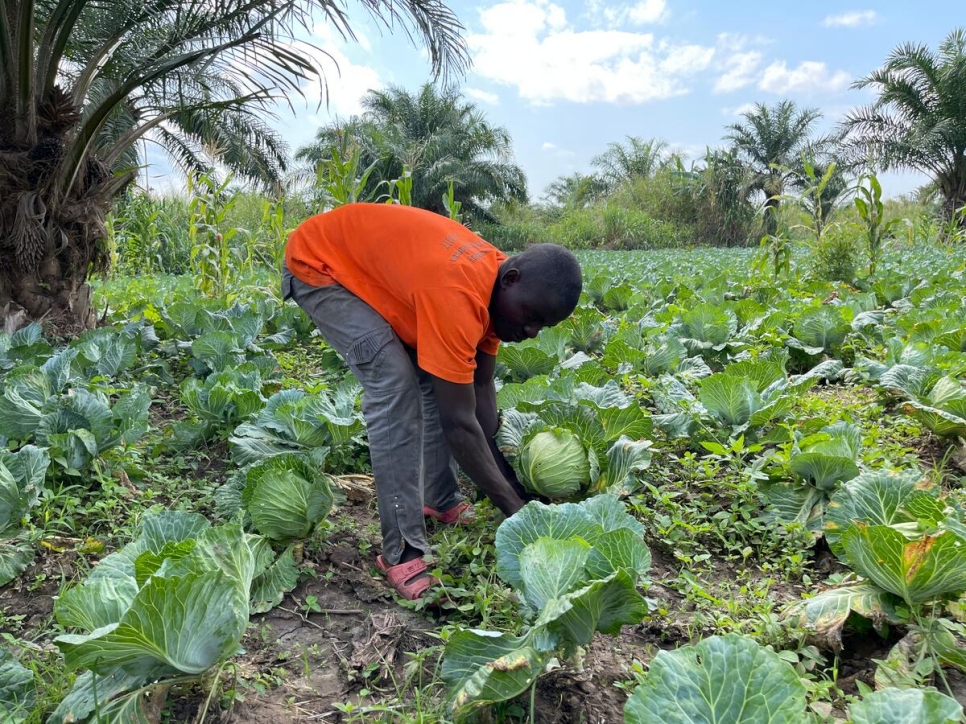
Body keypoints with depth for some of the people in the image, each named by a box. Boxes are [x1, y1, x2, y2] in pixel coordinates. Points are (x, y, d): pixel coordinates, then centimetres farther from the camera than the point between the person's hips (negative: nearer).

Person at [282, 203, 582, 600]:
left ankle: (441, 501, 17)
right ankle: (402, 552, -17)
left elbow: (480, 388, -3)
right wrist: (517, 511, -25)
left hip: (373, 260, 9)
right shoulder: (457, 296, -38)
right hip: (319, 263, -9)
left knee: (439, 378, 4)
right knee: (396, 385, -23)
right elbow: (459, 422, -33)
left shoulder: (492, 283, -10)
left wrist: (505, 475, -5)